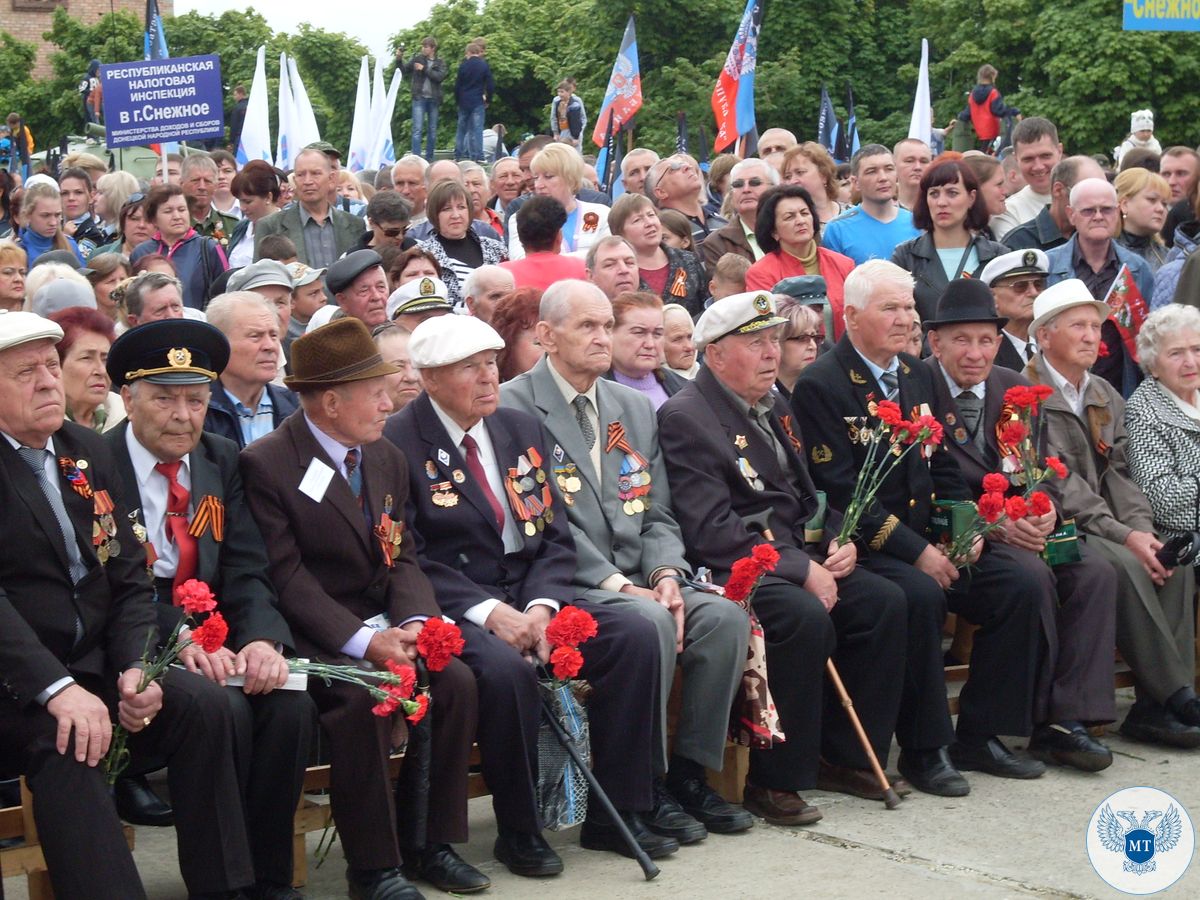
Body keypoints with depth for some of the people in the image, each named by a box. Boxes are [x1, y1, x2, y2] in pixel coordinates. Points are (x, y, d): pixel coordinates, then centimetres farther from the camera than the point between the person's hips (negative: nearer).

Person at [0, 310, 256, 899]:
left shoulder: (89, 452, 11)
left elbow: (129, 580, 9)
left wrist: (135, 668, -9)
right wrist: (55, 689, -31)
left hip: (94, 667, 6)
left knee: (201, 703, -16)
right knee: (64, 744, -33)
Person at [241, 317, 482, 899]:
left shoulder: (387, 459, 11)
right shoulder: (265, 464, -12)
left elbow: (402, 557, 9)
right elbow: (286, 577, -16)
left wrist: (413, 621, -13)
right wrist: (364, 641, -24)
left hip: (381, 625, 7)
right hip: (310, 635, -6)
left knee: (457, 681, -16)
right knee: (366, 697, -31)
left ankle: (431, 841, -2)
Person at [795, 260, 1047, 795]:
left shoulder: (918, 376, 15)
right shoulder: (820, 385, -9)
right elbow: (840, 490, -16)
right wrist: (915, 550, -20)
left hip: (927, 538, 8)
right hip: (862, 546, -7)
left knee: (1017, 586, -11)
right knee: (920, 596, -34)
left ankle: (978, 736, -1)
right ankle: (924, 750, -19)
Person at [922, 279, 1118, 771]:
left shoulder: (1015, 390, 10)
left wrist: (1043, 509, -12)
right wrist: (992, 524, -24)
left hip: (1020, 526, 6)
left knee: (1096, 573, -18)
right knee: (1033, 575, -30)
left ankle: (1068, 719, -18)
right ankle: (1041, 717, -17)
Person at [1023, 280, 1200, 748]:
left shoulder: (1107, 397, 18)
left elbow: (1119, 475, 11)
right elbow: (1060, 485, -15)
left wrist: (1143, 528, -9)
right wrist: (1123, 536, -20)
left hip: (1103, 530, 7)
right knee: (1125, 567, -31)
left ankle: (1155, 707, -22)